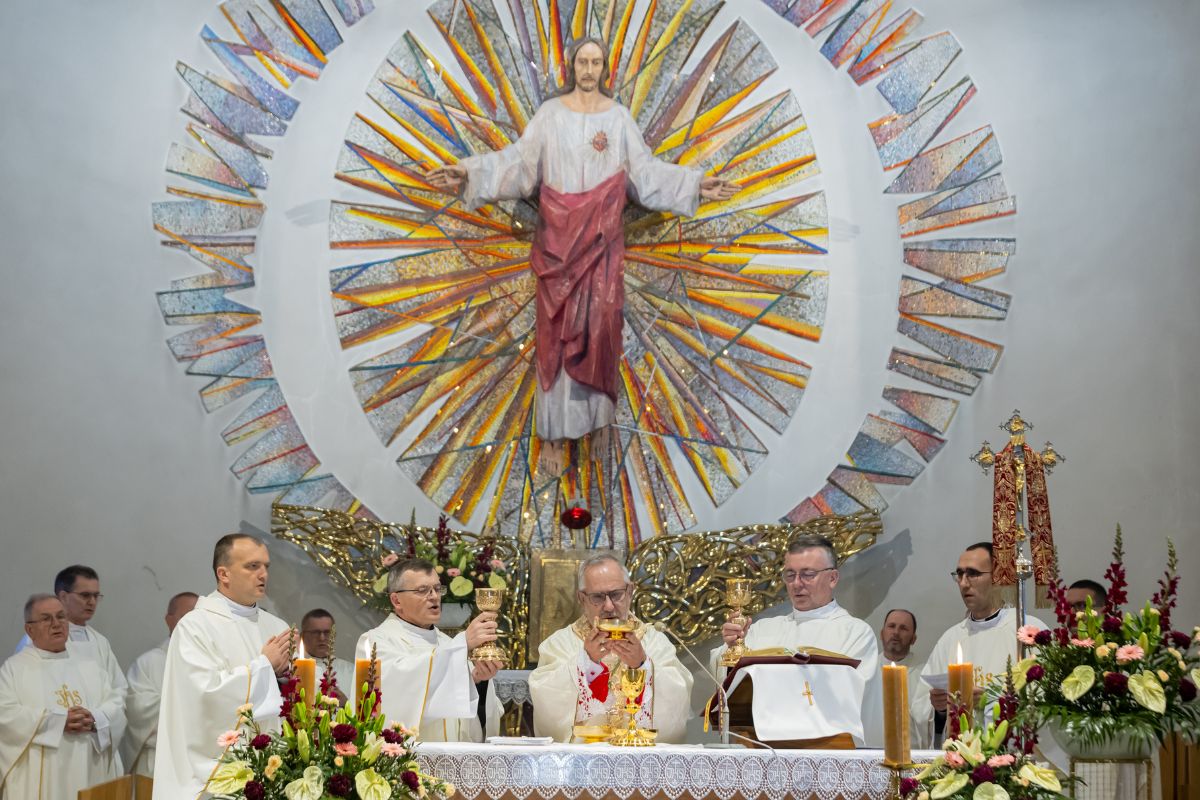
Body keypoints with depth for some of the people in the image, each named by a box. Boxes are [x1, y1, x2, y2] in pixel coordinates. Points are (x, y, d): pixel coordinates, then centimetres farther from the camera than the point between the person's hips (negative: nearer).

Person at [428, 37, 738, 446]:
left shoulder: (619, 115, 4)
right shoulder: (550, 113, 1)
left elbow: (645, 169, 4)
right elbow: (519, 159, -5)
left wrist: (695, 184, -5)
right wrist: (470, 172, -18)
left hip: (601, 231, 1)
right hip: (559, 230, -1)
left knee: (598, 313, 1)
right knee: (559, 317, 0)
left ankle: (594, 402, 13)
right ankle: (560, 407, 7)